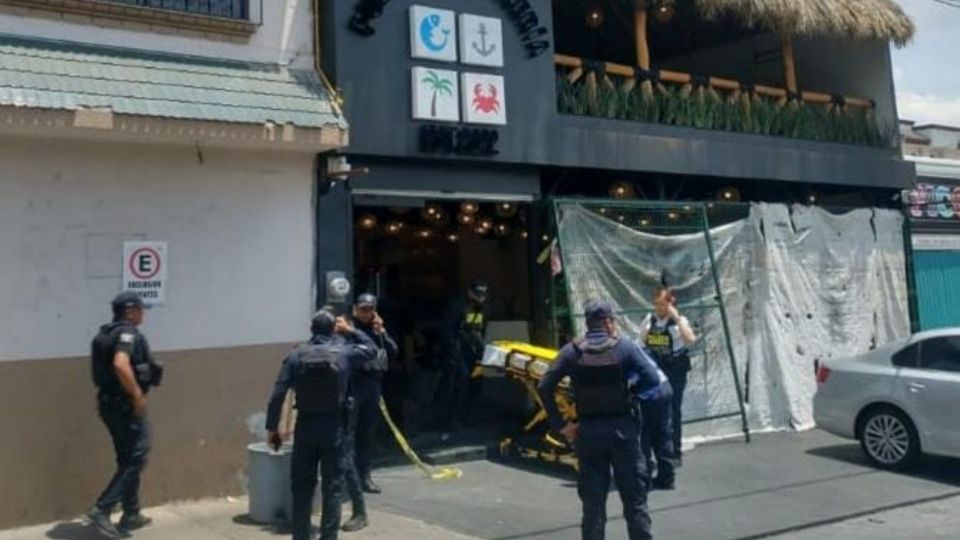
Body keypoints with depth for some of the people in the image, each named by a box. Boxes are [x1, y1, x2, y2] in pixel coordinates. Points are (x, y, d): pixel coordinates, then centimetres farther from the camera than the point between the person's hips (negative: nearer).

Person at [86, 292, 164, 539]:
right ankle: (102, 510, -8)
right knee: (136, 458, -3)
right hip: (126, 404, -10)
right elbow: (120, 364, -32)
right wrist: (138, 394, -25)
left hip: (109, 402, 10)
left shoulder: (106, 334, 14)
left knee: (127, 459, 16)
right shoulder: (128, 333, -16)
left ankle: (131, 515, 23)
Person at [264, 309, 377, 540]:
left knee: (302, 486, 12)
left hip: (305, 427, 1)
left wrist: (272, 428, 1)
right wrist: (350, 330, 20)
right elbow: (371, 348, 15)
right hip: (333, 428, -1)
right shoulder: (343, 353, -5)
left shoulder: (296, 355, -4)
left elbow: (278, 394, -7)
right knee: (332, 487, 6)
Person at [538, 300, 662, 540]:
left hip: (588, 431, 1)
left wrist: (560, 425, -2)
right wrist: (630, 390, 5)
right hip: (622, 428, -1)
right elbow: (653, 379, -12)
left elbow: (544, 387, -6)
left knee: (592, 502, 10)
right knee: (635, 499, 9)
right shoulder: (625, 347, -4)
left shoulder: (571, 351, 0)